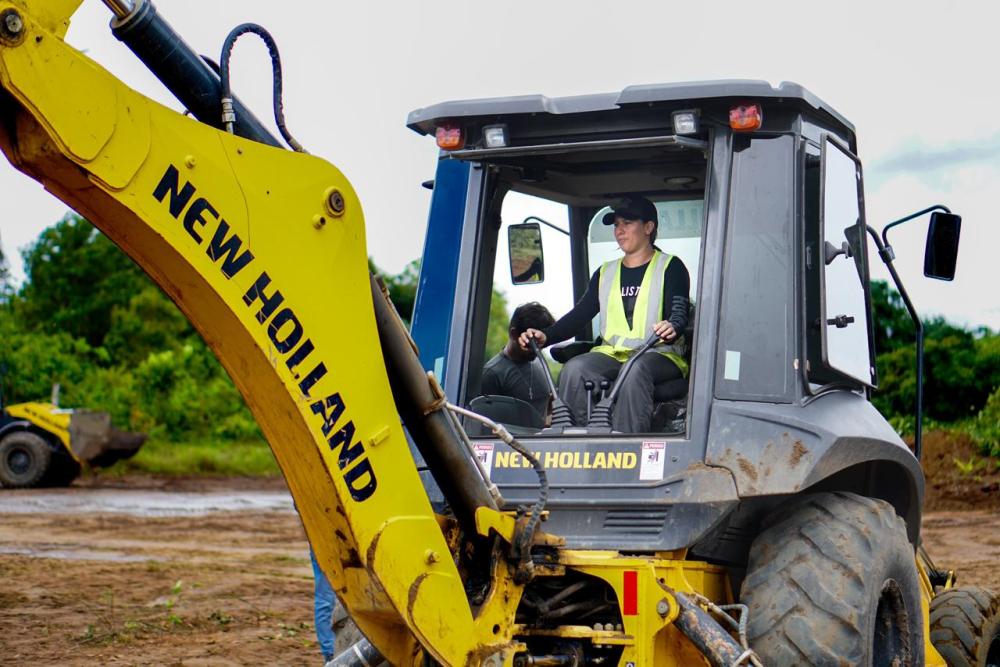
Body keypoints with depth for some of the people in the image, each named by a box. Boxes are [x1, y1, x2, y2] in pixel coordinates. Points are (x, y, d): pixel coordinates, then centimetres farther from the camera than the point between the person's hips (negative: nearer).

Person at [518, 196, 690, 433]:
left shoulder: (670, 267, 7)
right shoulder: (605, 273, 22)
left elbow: (679, 314, -7)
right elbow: (580, 315, 13)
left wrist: (672, 329, -33)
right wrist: (545, 335, -5)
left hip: (660, 355, -4)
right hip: (612, 354, 4)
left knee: (636, 370, -39)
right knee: (574, 368, -27)